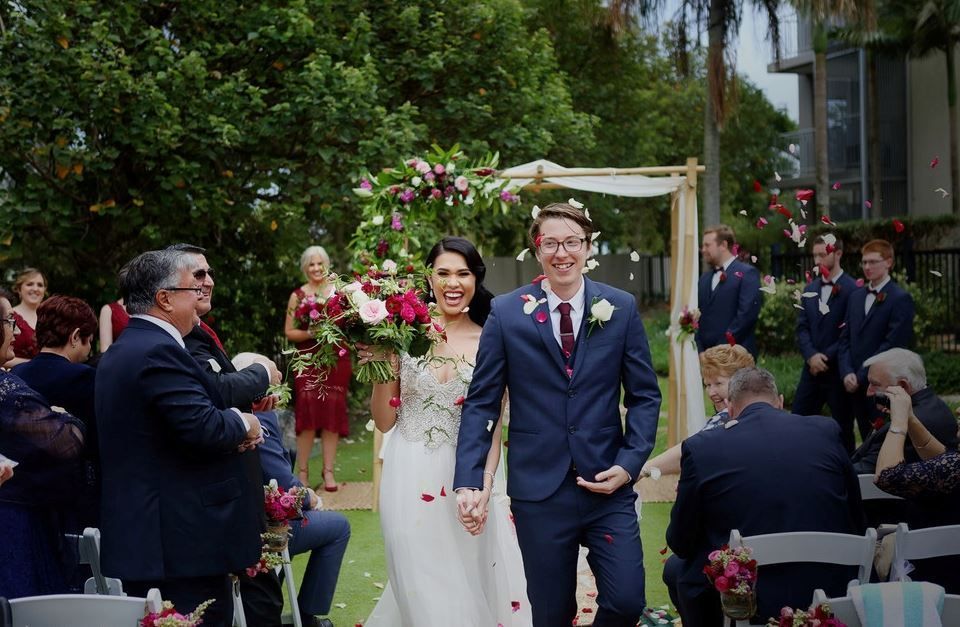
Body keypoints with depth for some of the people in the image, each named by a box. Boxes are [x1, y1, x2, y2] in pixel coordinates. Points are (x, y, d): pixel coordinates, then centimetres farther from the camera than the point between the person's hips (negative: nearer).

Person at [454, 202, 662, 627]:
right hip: (539, 491, -1)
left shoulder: (621, 309, 3)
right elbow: (481, 402, 1)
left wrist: (630, 464, -6)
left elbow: (644, 396, 7)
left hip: (607, 485, 1)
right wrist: (469, 482, -7)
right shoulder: (507, 313, 0)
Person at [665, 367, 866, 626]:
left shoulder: (700, 448, -5)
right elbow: (857, 527, 10)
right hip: (830, 594, 3)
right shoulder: (827, 431, 1)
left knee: (676, 570, 25)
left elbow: (680, 543, 5)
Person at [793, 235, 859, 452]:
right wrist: (811, 355, -8)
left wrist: (827, 357, -13)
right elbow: (802, 327, 8)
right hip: (813, 368, 6)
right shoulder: (810, 288, 11)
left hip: (839, 369, -6)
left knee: (843, 427, 3)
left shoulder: (852, 289, -9)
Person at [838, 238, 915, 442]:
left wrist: (861, 377, -13)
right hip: (856, 385, 6)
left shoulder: (901, 299, -7)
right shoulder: (856, 296, 15)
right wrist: (847, 373, -3)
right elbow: (845, 339, 13)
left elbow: (893, 344, -13)